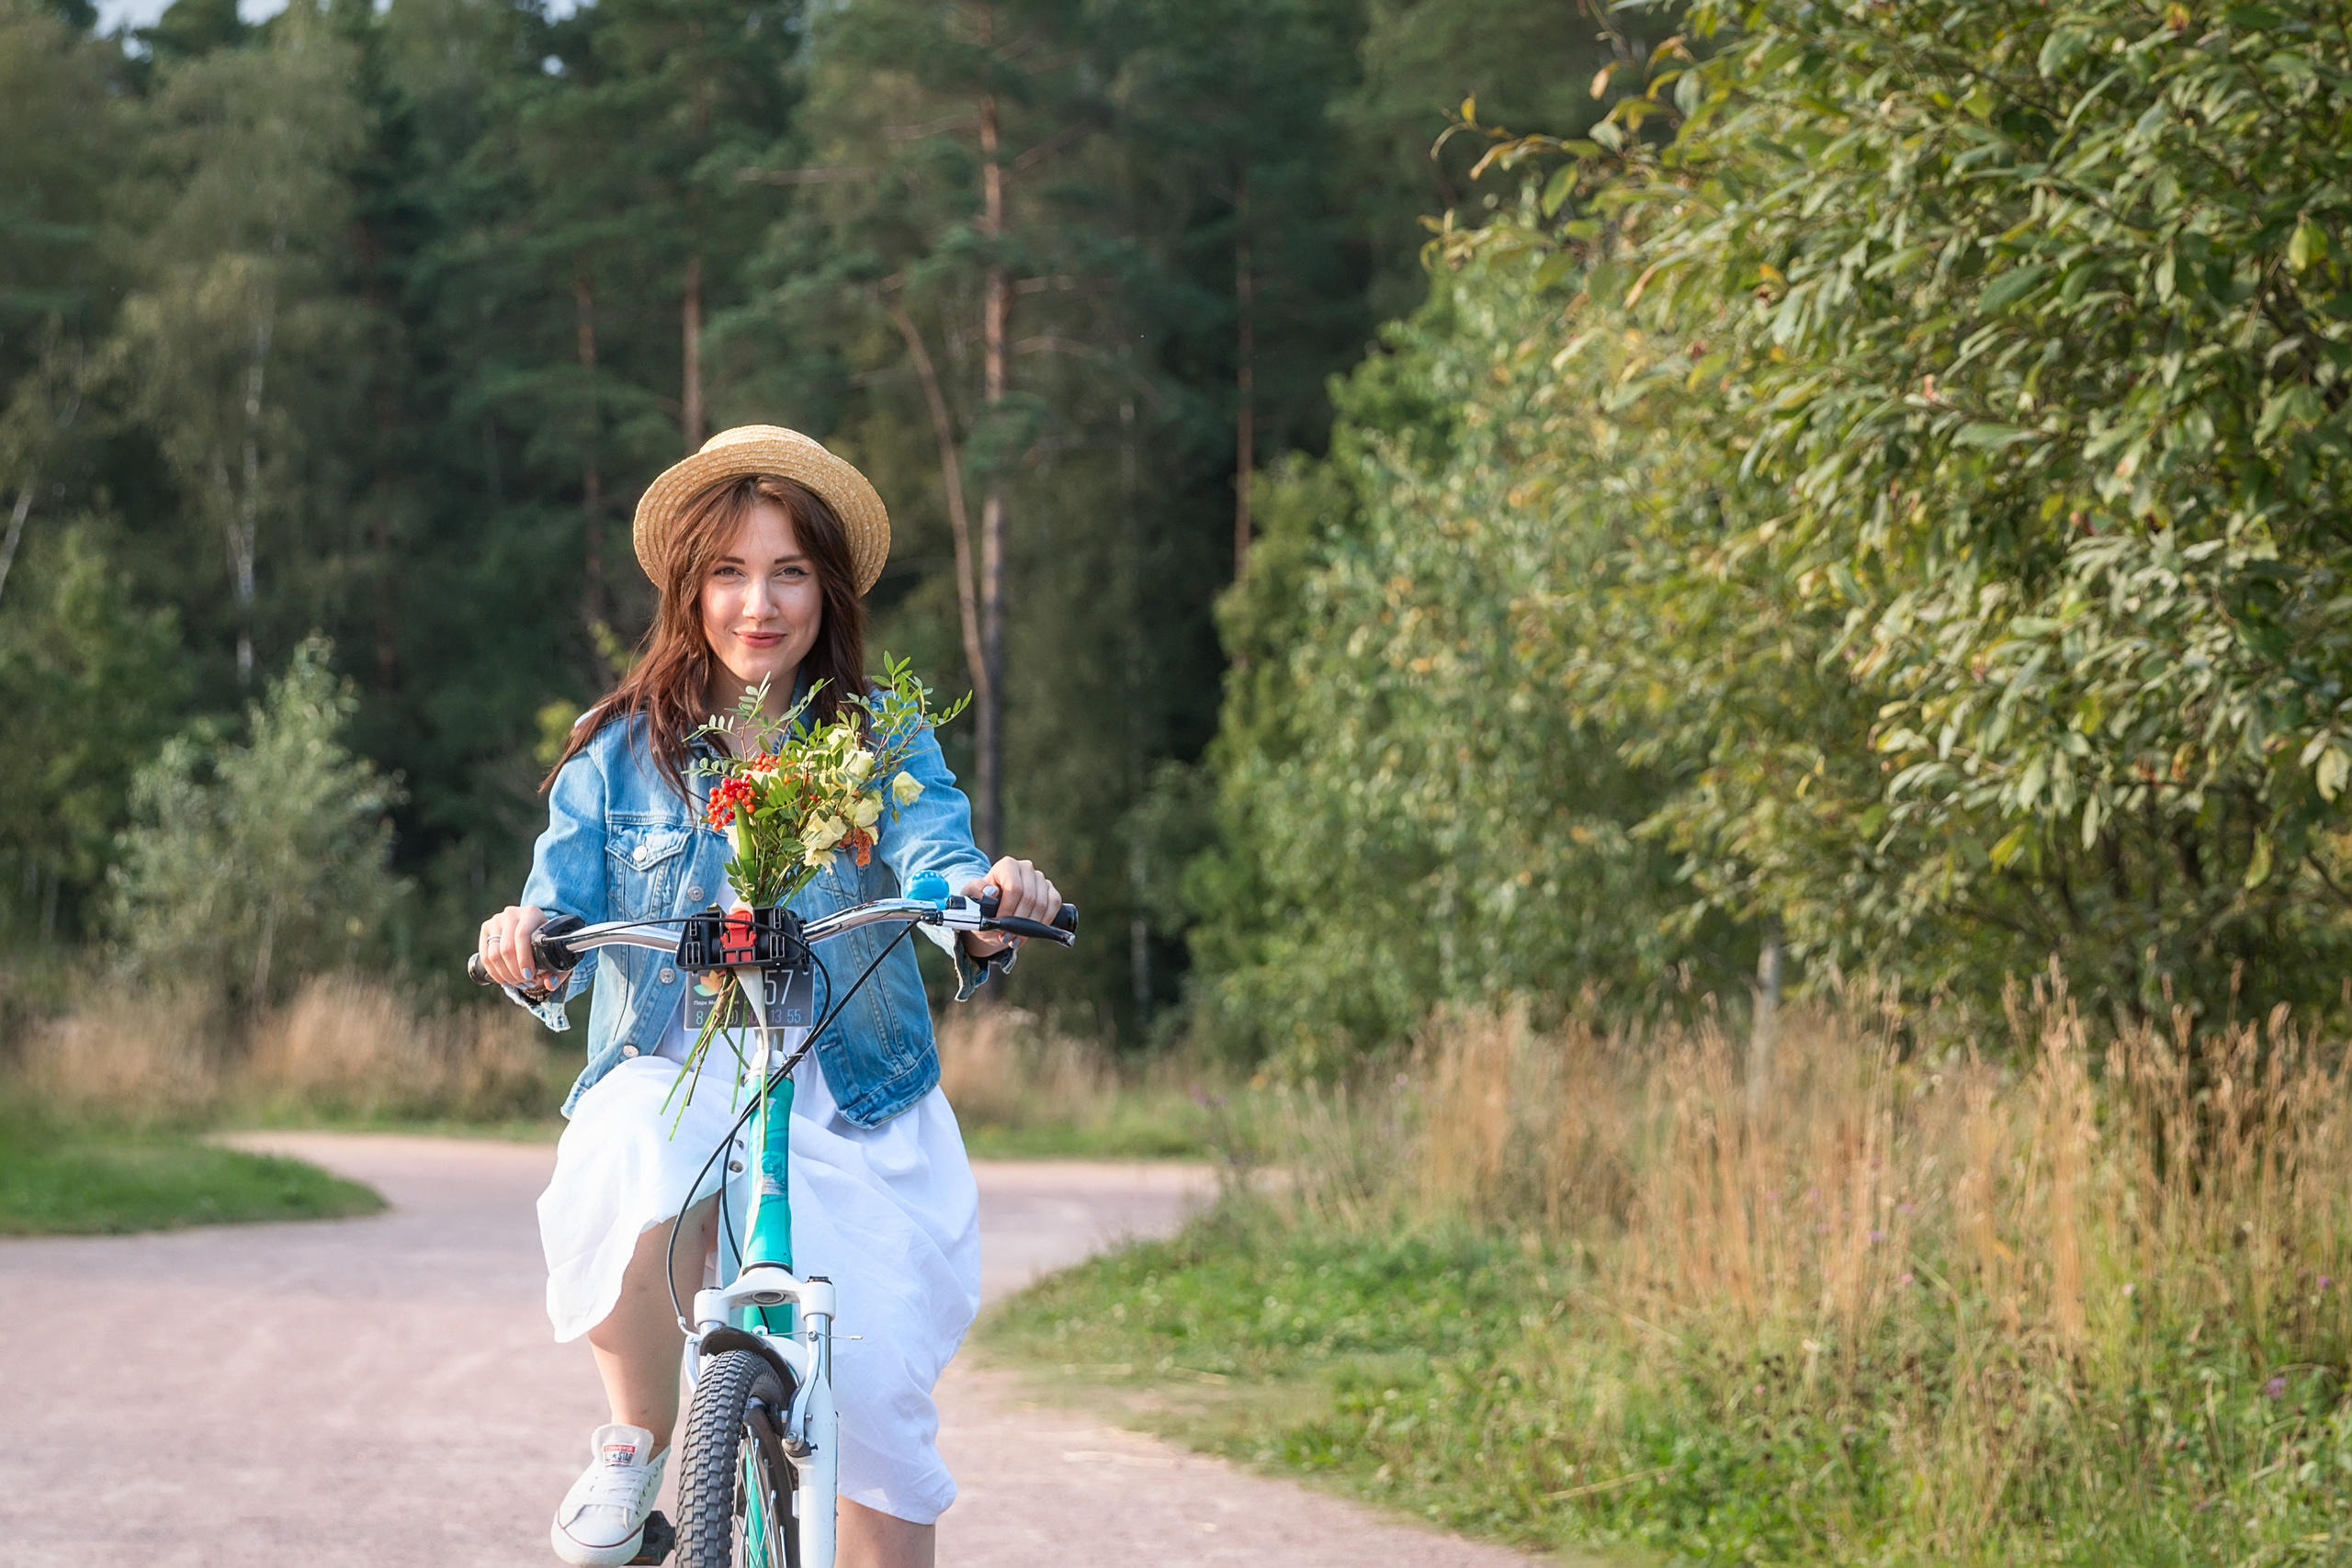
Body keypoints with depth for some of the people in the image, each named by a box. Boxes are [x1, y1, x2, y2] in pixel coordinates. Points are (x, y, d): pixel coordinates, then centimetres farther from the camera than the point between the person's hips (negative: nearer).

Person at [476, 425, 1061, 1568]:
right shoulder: (618, 751, 4)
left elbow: (935, 852, -14)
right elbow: (565, 900, -4)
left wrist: (985, 903, -38)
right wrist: (527, 950, -29)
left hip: (848, 1101, 1)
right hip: (669, 1077, -1)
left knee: (877, 1390, -12)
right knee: (636, 1186, -35)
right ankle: (635, 1449, -7)